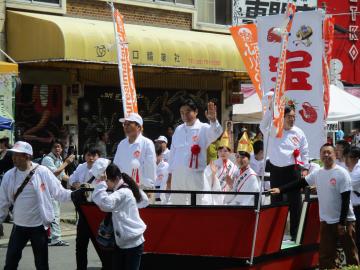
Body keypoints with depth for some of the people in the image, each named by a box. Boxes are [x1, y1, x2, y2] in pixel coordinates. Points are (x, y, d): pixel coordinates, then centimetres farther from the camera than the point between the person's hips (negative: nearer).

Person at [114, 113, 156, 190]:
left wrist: (148, 187, -14)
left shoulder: (147, 144, -6)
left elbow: (150, 168, -10)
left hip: (142, 188, -6)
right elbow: (116, 166, 17)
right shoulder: (122, 144, 13)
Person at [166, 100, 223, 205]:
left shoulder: (203, 128, -3)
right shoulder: (178, 129, 11)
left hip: (195, 174, -5)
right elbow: (172, 153, 15)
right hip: (177, 174, 5)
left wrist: (213, 120, -47)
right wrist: (170, 174, 13)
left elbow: (216, 133, -25)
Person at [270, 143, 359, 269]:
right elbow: (300, 183, 9)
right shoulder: (317, 173, 7)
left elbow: (345, 200, -13)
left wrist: (342, 222, -16)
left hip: (344, 221, -6)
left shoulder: (342, 173, -11)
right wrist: (280, 189, -2)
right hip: (326, 221, 6)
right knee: (325, 256, 6)